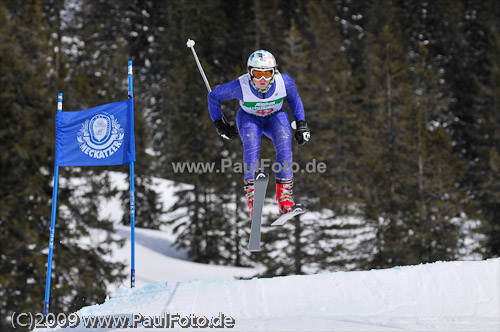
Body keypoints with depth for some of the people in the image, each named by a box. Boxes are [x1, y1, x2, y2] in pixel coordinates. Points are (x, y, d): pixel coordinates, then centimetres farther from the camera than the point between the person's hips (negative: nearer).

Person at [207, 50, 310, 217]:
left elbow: (294, 98, -1)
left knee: (284, 143, -27)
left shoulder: (284, 81, -25)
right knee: (251, 143, -32)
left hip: (275, 117, 1)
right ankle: (252, 190, -32)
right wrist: (219, 123, -10)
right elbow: (213, 96, -11)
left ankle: (284, 193, -26)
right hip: (249, 118, -1)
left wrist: (301, 125, -5)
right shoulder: (240, 86, -30)